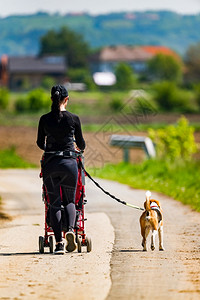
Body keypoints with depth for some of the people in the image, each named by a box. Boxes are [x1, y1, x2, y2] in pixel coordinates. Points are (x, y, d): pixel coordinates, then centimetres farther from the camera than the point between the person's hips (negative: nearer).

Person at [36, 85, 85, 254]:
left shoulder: (44, 119, 1)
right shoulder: (73, 119, -2)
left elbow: (40, 143, 15)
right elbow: (81, 143, 11)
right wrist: (80, 148, 36)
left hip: (50, 164, 1)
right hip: (69, 162, -1)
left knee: (54, 203, 7)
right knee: (70, 200, 15)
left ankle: (59, 242, -4)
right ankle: (70, 229, -13)